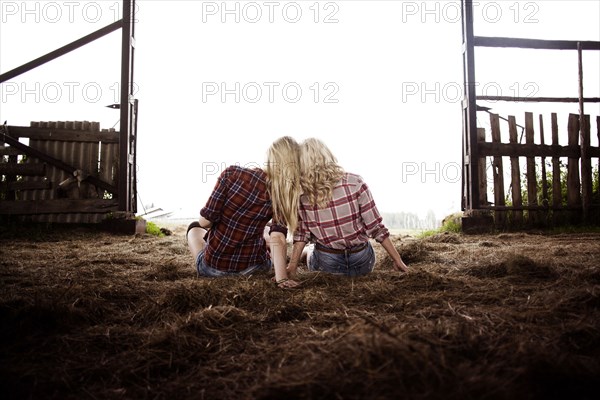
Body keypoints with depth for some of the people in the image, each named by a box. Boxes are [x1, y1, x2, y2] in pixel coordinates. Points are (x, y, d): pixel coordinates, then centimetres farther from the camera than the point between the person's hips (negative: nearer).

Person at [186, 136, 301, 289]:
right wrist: (281, 277, -25)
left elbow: (205, 221, -16)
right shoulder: (283, 194, -13)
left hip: (214, 268, -2)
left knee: (195, 227, 32)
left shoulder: (232, 173, -18)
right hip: (254, 267, 2)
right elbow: (278, 238, -22)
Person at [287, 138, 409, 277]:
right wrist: (398, 260, -5)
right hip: (362, 263, 0)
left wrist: (292, 266, -1)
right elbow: (375, 227, -14)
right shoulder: (355, 183, -17)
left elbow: (301, 234, -10)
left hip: (326, 265, 0)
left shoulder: (301, 195, -15)